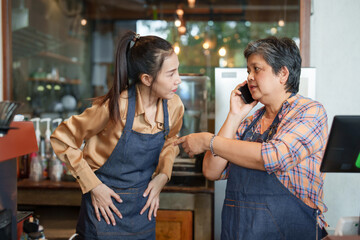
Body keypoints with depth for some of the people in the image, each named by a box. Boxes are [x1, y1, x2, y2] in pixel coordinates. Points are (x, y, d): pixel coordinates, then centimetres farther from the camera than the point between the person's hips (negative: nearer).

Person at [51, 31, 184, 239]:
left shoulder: (174, 106, -9)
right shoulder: (116, 107, -24)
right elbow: (62, 139, -14)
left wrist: (162, 175, -3)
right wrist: (92, 185, -14)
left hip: (144, 206, 5)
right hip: (106, 205, -4)